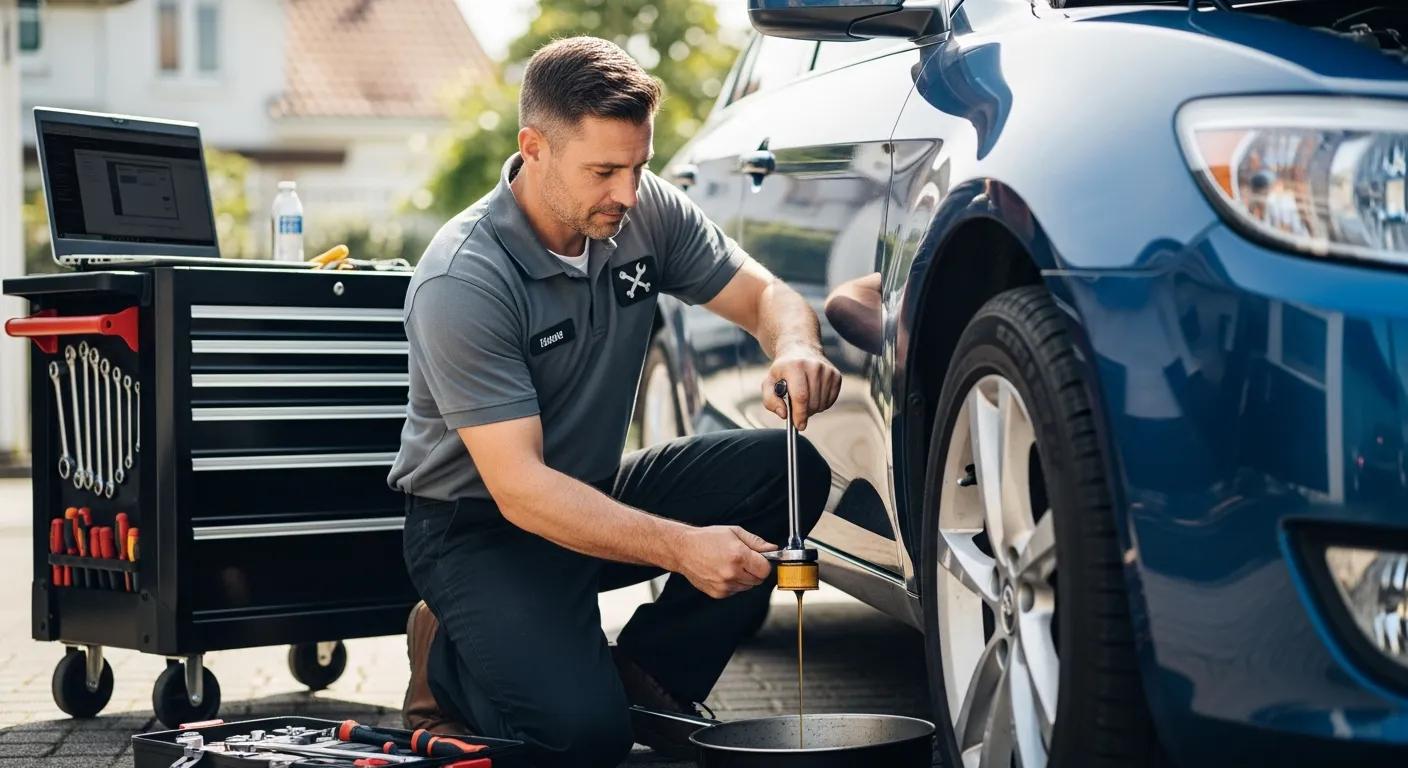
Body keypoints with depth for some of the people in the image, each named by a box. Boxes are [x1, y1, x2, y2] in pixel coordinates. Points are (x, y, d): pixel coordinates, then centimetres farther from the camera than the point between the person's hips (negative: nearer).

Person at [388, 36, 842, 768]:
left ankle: (646, 675, -2)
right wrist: (680, 546, -42)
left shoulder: (646, 211, -8)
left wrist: (795, 349, -27)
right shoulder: (461, 282, -27)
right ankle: (447, 660, 6)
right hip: (479, 524, -6)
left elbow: (765, 295, -1)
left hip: (596, 490, 7)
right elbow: (518, 488, -30)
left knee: (790, 470, -15)